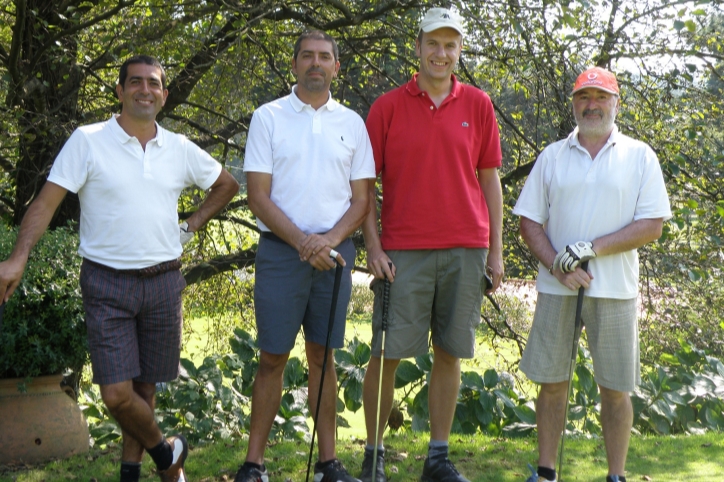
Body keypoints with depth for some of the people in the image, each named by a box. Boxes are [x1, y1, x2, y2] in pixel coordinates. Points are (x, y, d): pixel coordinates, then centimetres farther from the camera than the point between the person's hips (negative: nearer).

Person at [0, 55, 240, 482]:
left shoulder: (180, 149, 6)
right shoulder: (87, 141, -5)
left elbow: (227, 184, 22)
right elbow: (47, 201, -9)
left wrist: (193, 224, 11)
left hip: (163, 282, 3)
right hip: (108, 284, -3)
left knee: (145, 386, 11)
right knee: (117, 394, -8)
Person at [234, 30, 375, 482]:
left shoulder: (352, 123, 8)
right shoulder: (268, 118, 1)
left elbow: (361, 199, 7)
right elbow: (259, 197, -4)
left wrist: (331, 239, -11)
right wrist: (303, 242, -14)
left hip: (335, 251, 2)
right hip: (281, 251, -2)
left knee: (323, 356, 8)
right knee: (272, 357, 0)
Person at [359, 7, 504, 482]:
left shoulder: (478, 105, 8)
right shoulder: (388, 106, 3)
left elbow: (490, 179, 10)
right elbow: (366, 183, 4)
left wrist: (495, 251, 6)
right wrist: (373, 247, -4)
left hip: (465, 250, 2)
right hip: (403, 251, -2)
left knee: (450, 354, 6)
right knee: (387, 354, -1)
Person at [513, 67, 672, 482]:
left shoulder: (640, 156, 4)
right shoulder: (552, 156, 9)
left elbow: (652, 226, -4)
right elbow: (529, 221, 7)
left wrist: (592, 248, -14)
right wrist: (558, 266, -10)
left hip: (615, 289, -1)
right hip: (556, 288, 2)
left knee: (616, 388, 3)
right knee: (552, 382, 5)